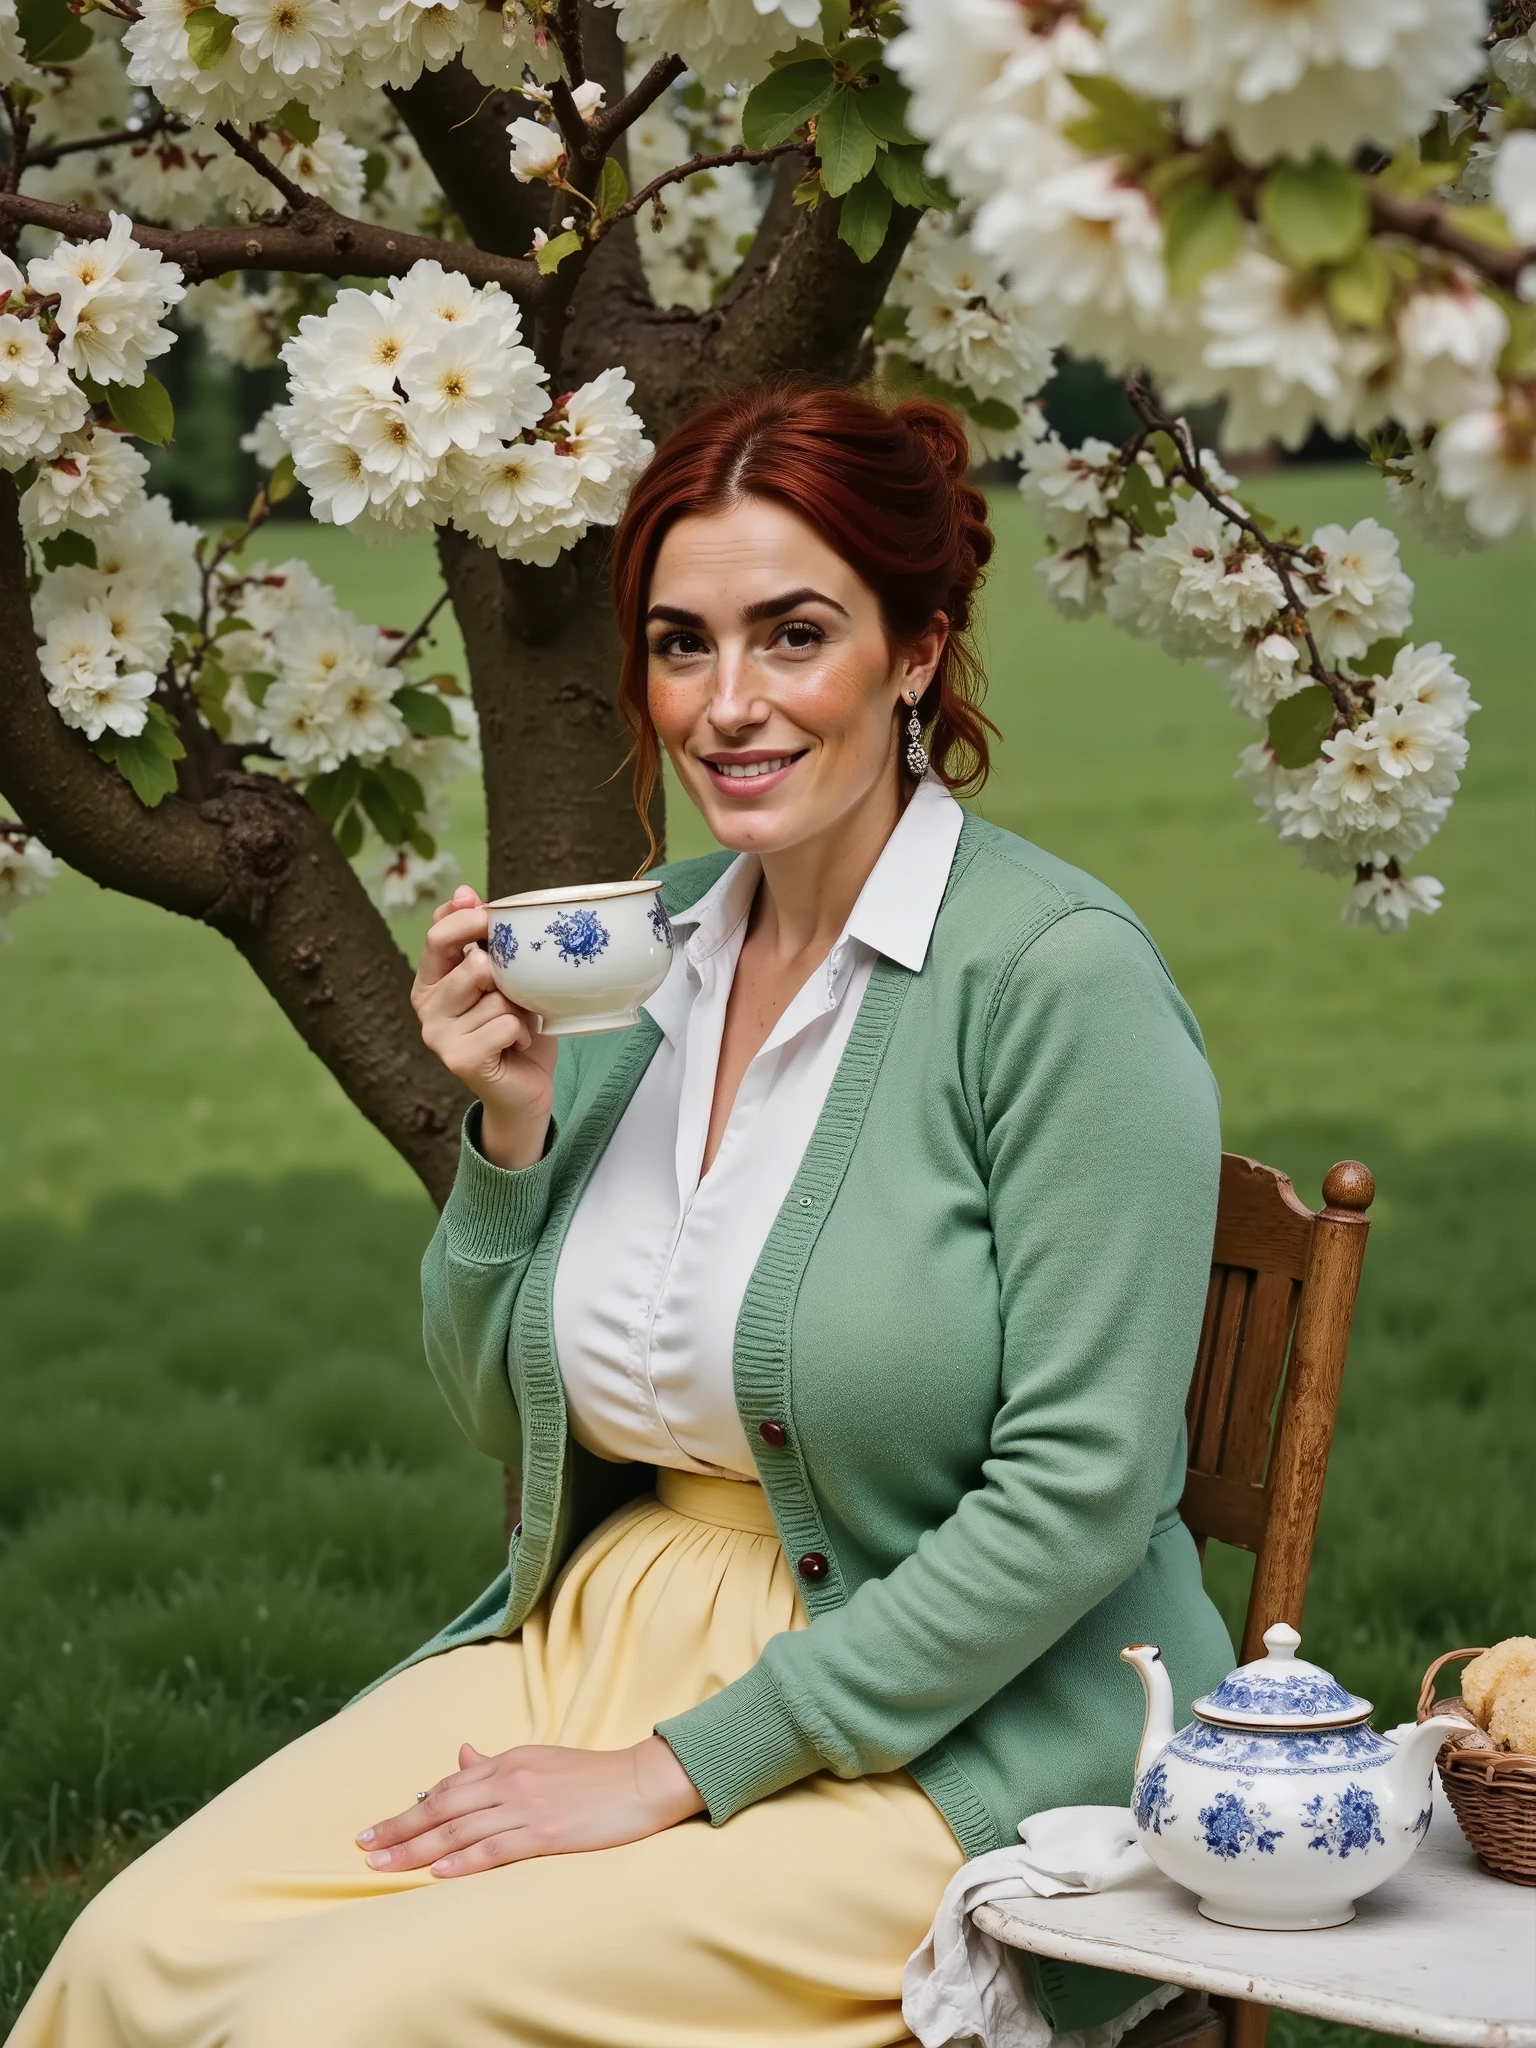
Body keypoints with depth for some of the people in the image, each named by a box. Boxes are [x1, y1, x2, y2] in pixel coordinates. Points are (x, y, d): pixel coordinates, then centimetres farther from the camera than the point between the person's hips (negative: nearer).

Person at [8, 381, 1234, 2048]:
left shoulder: (1057, 976, -15)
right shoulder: (647, 951, 5)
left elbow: (1083, 1487, -18)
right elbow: (505, 1419, 12)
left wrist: (681, 1771, -16)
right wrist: (509, 1127, -7)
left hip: (949, 1733, -6)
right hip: (605, 1635, 6)